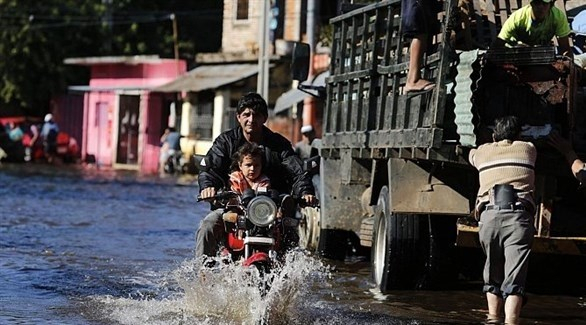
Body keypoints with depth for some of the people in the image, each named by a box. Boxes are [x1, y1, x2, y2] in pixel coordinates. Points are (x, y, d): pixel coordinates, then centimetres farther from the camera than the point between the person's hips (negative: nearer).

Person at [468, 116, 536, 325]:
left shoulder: (482, 152, 22)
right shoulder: (528, 149, 19)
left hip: (489, 215, 2)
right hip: (519, 216, -2)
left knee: (493, 276, 20)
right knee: (514, 280, -10)